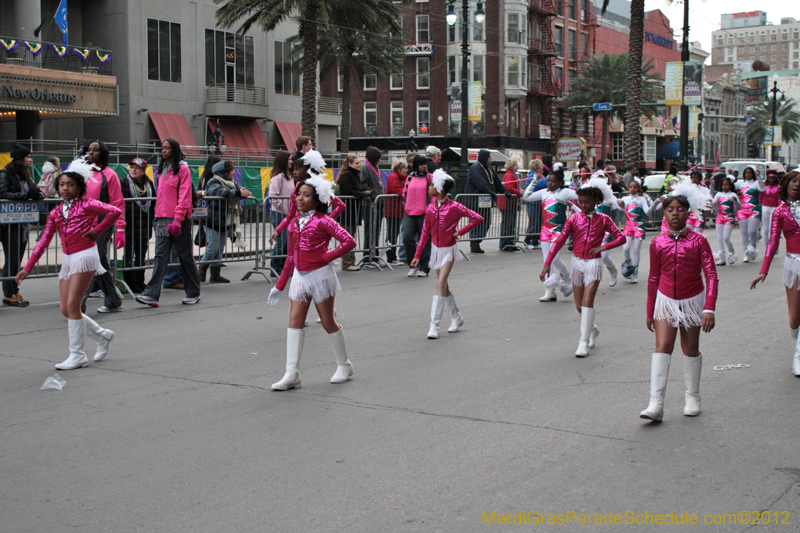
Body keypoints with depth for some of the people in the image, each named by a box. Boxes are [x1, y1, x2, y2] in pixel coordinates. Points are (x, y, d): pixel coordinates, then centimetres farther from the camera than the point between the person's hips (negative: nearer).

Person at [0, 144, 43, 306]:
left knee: (17, 260, 8)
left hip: (22, 224, 7)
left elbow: (34, 192, 15)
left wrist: (36, 194, -9)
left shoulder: (24, 175, 16)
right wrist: (26, 196, -25)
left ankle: (14, 292, 12)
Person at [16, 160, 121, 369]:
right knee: (66, 310, 4)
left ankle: (77, 356, -2)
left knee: (72, 306, -11)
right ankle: (102, 335, 23)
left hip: (85, 256, -7)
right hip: (67, 259, 7)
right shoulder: (55, 213, 12)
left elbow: (115, 211, -16)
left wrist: (96, 231, -11)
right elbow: (43, 241, 10)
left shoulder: (86, 204, -4)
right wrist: (27, 268, 5)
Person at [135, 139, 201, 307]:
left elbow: (184, 196, -12)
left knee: (185, 256, 4)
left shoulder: (182, 169, -6)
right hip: (163, 219, 6)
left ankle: (193, 293, 17)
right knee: (160, 256, -2)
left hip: (179, 219, -6)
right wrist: (158, 216, 15)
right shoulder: (162, 169, 16)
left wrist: (177, 218, -20)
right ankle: (152, 295, -8)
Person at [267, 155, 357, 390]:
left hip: (320, 275, -6)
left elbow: (349, 241, -18)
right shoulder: (295, 223, 9)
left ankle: (344, 365, 23)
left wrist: (326, 257, -15)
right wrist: (280, 285, 14)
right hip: (300, 276, 6)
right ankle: (292, 374, -3)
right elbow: (291, 256, 14)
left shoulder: (323, 222, -11)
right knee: (294, 322, -2)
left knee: (328, 322, 5)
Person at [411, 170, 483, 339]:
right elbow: (425, 233, 4)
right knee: (443, 286, 12)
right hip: (436, 248, 6)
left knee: (441, 283, -14)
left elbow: (477, 218, -11)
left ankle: (434, 325, -13)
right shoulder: (430, 208, 0)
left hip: (448, 249, -6)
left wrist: (460, 232, -13)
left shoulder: (454, 207, -14)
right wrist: (417, 255, 2)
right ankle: (456, 317, 31)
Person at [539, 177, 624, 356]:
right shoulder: (574, 219, 1)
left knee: (587, 301, -13)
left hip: (594, 262, -2)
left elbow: (621, 238, 1)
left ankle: (584, 342, -10)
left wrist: (602, 247, -14)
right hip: (577, 261, 3)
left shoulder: (603, 219, 1)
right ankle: (593, 329, 36)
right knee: (579, 305, 8)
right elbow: (559, 241, -4)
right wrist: (547, 264, -12)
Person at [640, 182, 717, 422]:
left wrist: (709, 308, -21)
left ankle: (692, 398, 29)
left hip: (692, 301, -1)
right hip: (666, 301, 1)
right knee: (662, 347, -11)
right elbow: (653, 279, 7)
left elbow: (711, 275, -11)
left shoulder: (698, 241, -9)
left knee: (691, 350, 11)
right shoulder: (658, 243, -3)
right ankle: (656, 404, -15)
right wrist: (650, 312, 10)